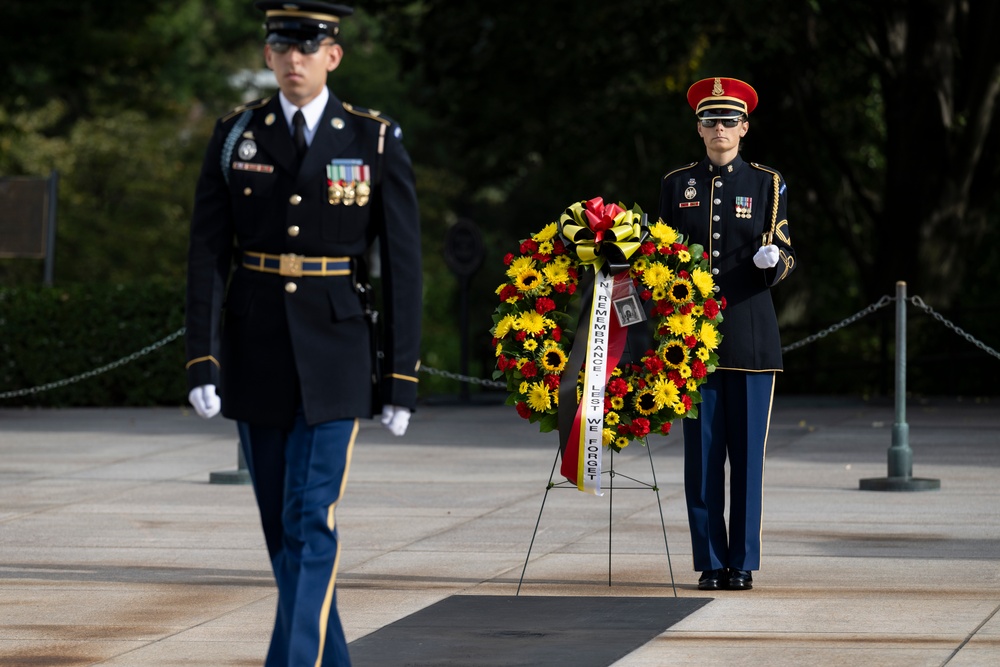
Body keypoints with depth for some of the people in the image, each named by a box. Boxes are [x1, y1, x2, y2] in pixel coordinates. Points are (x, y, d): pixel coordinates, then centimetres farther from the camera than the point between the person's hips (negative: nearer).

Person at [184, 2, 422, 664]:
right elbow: (208, 254, -3)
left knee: (311, 520, -13)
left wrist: (403, 379, -7)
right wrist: (202, 361, -12)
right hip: (256, 353, 3)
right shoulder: (234, 137, 1)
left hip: (336, 355, -3)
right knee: (283, 523, 11)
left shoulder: (377, 141, -4)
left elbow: (403, 264, -3)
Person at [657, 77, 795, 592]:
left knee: (747, 453, -2)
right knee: (701, 452, -1)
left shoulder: (766, 184, 7)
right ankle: (711, 563, 5)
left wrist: (774, 259, -16)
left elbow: (785, 257, 6)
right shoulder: (676, 185, 10)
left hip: (750, 332, -1)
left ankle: (743, 563, 4)